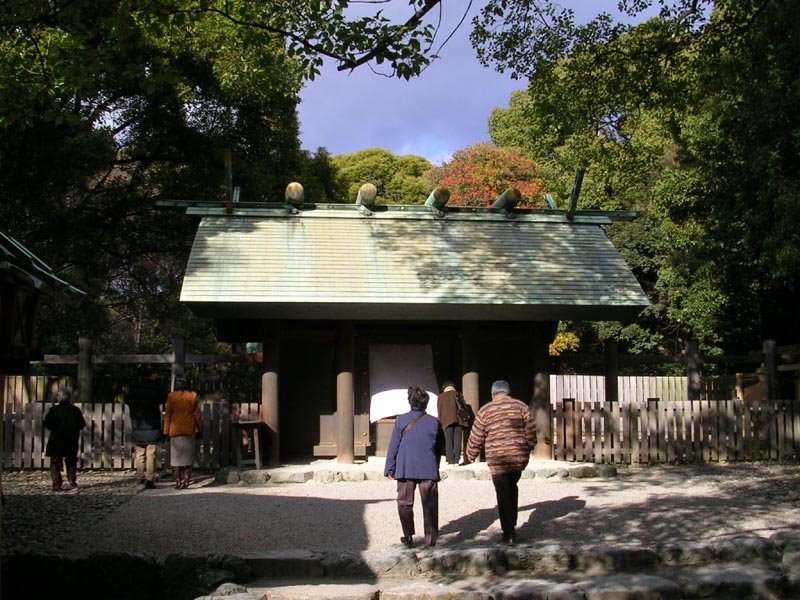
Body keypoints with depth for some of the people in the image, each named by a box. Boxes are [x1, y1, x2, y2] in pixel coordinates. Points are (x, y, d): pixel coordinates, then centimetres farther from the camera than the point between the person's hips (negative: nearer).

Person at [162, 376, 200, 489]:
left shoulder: (171, 396, -4)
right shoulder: (193, 395, 2)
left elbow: (168, 415, -3)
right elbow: (197, 414, 3)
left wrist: (166, 432, 2)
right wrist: (198, 429, 10)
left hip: (175, 430, -2)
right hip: (189, 430, 2)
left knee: (176, 456, 4)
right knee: (188, 456, 9)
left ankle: (178, 481, -2)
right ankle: (186, 480, 0)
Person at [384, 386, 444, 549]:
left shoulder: (401, 420, -3)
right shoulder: (434, 422, 0)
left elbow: (393, 446, -2)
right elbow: (440, 447, 10)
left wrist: (390, 468, 4)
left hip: (405, 470, 0)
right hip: (429, 470, 0)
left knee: (405, 503, 10)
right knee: (430, 505, 6)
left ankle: (408, 538, 10)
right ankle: (430, 538, 6)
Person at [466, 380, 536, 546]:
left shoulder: (485, 410, 0)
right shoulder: (521, 406, 3)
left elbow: (476, 438, 4)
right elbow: (531, 432, 3)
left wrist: (471, 454, 20)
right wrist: (528, 448, 20)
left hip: (497, 461, -2)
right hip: (519, 458, 3)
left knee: (503, 494, 5)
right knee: (512, 487, 25)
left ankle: (509, 534, 3)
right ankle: (512, 523, 26)